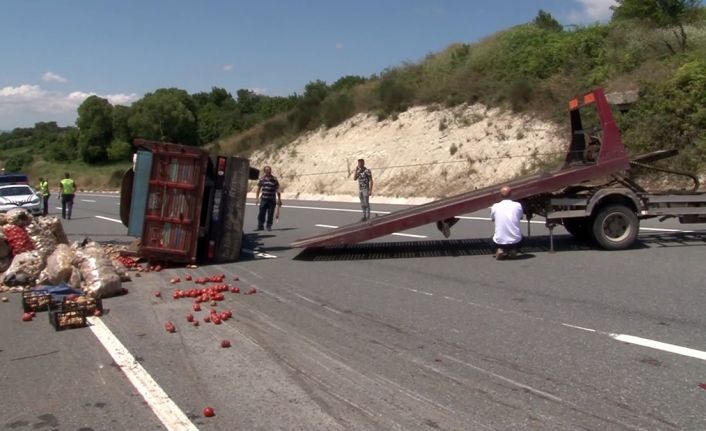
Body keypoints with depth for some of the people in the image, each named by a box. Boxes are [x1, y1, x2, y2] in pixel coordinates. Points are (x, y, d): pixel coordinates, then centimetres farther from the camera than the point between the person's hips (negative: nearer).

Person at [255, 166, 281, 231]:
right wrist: (257, 198, 5)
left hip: (272, 199, -1)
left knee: (270, 214, 3)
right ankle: (260, 226, 9)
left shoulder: (274, 179, -1)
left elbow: (277, 190, 3)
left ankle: (269, 226, 15)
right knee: (261, 213, -1)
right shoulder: (261, 179, 3)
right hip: (264, 199, 1)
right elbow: (258, 189, 10)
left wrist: (279, 200, 1)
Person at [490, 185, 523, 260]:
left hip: (500, 242, 0)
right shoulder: (518, 205, -3)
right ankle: (512, 250, 7)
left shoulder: (495, 206, -4)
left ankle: (500, 250, 4)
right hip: (515, 241, 1)